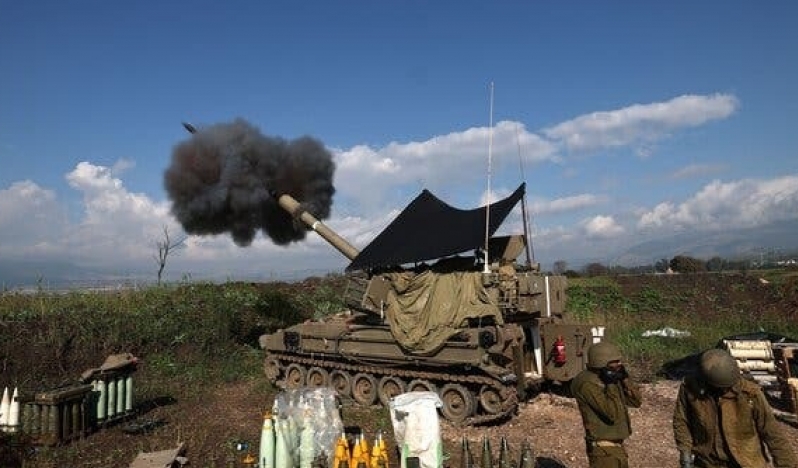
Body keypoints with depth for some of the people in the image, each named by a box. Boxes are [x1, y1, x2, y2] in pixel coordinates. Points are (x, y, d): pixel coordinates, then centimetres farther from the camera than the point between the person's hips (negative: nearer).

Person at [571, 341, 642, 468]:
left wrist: (624, 378, -5)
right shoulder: (588, 384, -23)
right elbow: (613, 414, -28)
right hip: (604, 450, -9)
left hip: (616, 446, 9)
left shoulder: (612, 379, 5)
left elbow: (636, 401, 6)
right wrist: (611, 385, -24)